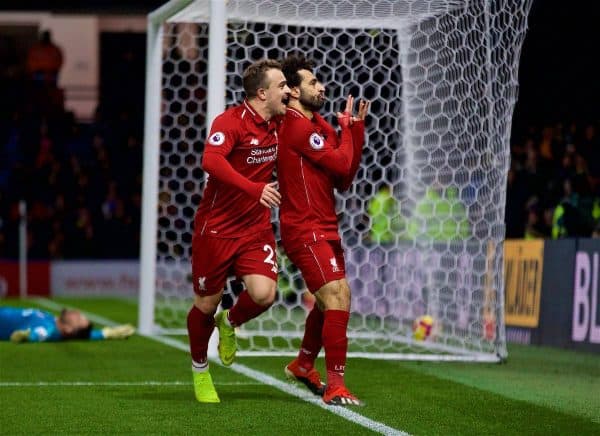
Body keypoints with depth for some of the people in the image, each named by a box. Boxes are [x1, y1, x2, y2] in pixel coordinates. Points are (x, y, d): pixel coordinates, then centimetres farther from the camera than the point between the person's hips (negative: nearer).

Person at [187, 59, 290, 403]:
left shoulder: (277, 125, 4)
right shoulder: (231, 122, -18)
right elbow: (211, 161, -35)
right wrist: (254, 188, -44)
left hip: (256, 229, 5)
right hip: (216, 228, -5)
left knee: (264, 294, -16)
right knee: (207, 303, 7)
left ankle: (230, 324, 19)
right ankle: (200, 370, 32)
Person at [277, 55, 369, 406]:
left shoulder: (316, 125, 15)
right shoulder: (298, 126, -14)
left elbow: (344, 179, 10)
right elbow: (341, 164, -17)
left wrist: (355, 128, 3)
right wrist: (348, 128, 0)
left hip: (324, 229, 10)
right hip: (306, 230, -10)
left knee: (331, 299, 23)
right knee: (337, 298, -18)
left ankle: (303, 365, 43)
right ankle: (335, 386, -17)